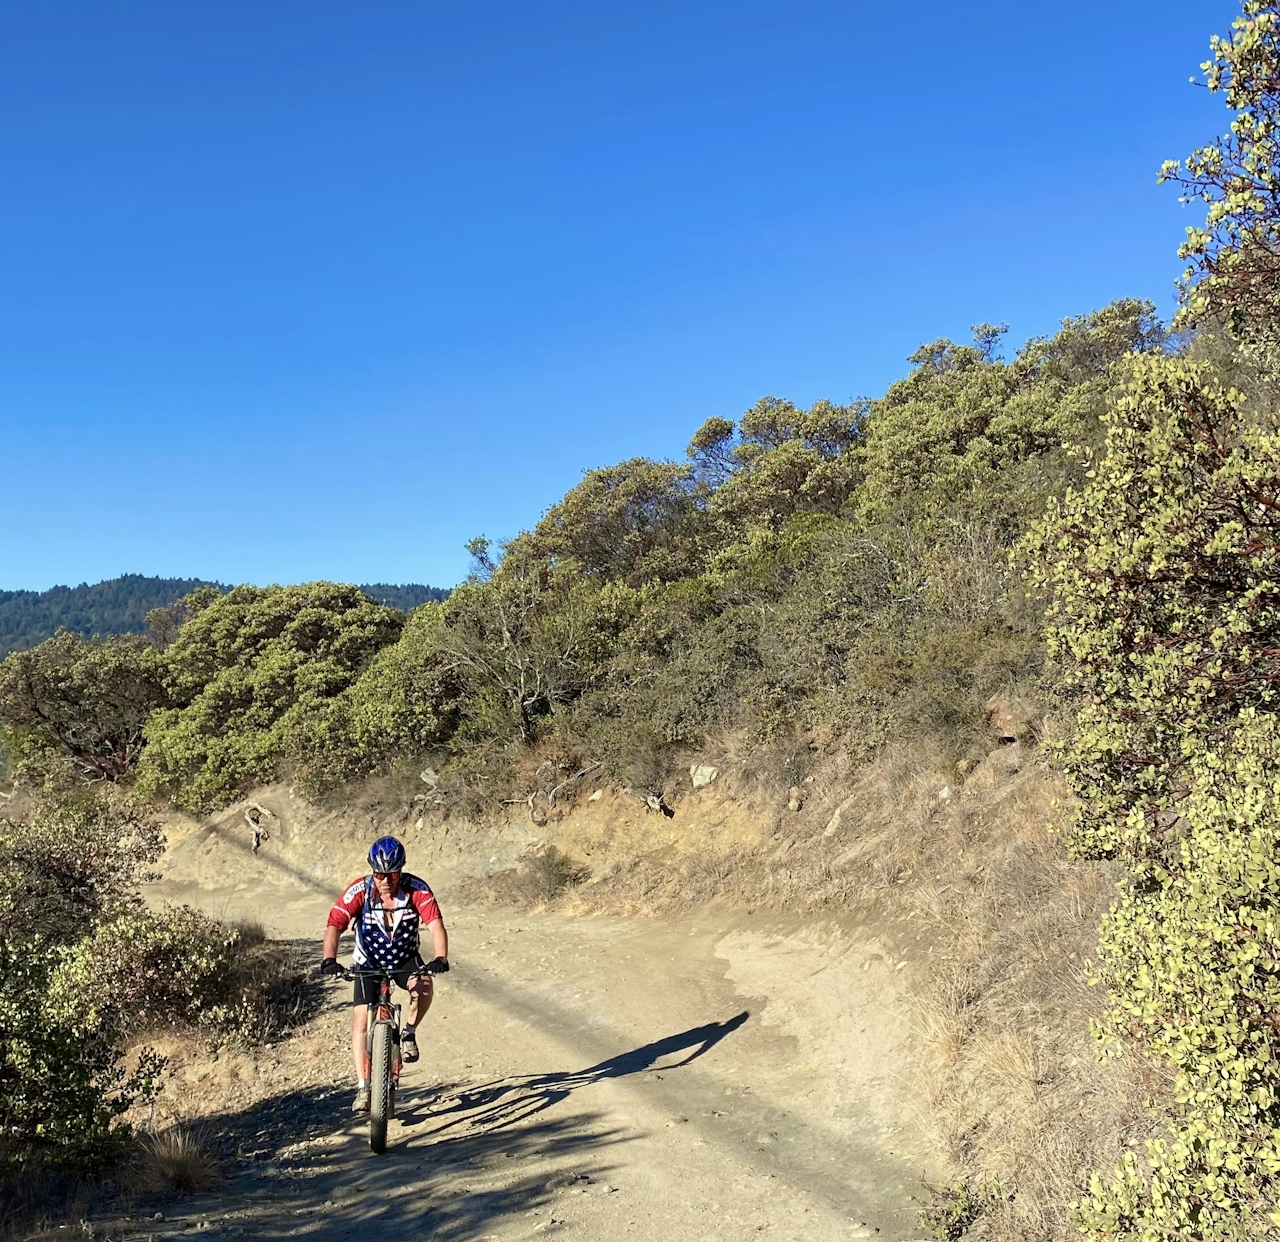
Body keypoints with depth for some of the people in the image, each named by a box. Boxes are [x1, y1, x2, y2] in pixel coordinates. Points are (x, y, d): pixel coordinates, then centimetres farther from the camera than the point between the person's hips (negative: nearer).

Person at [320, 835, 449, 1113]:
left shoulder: (417, 890, -23)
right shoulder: (359, 890, -23)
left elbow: (436, 925, -32)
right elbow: (334, 926, -29)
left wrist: (440, 958, -48)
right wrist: (329, 959, -47)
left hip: (405, 959, 0)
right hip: (369, 962, 0)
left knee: (423, 985, -30)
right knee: (361, 1020, -11)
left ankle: (409, 1033, -3)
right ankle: (363, 1087, -1)